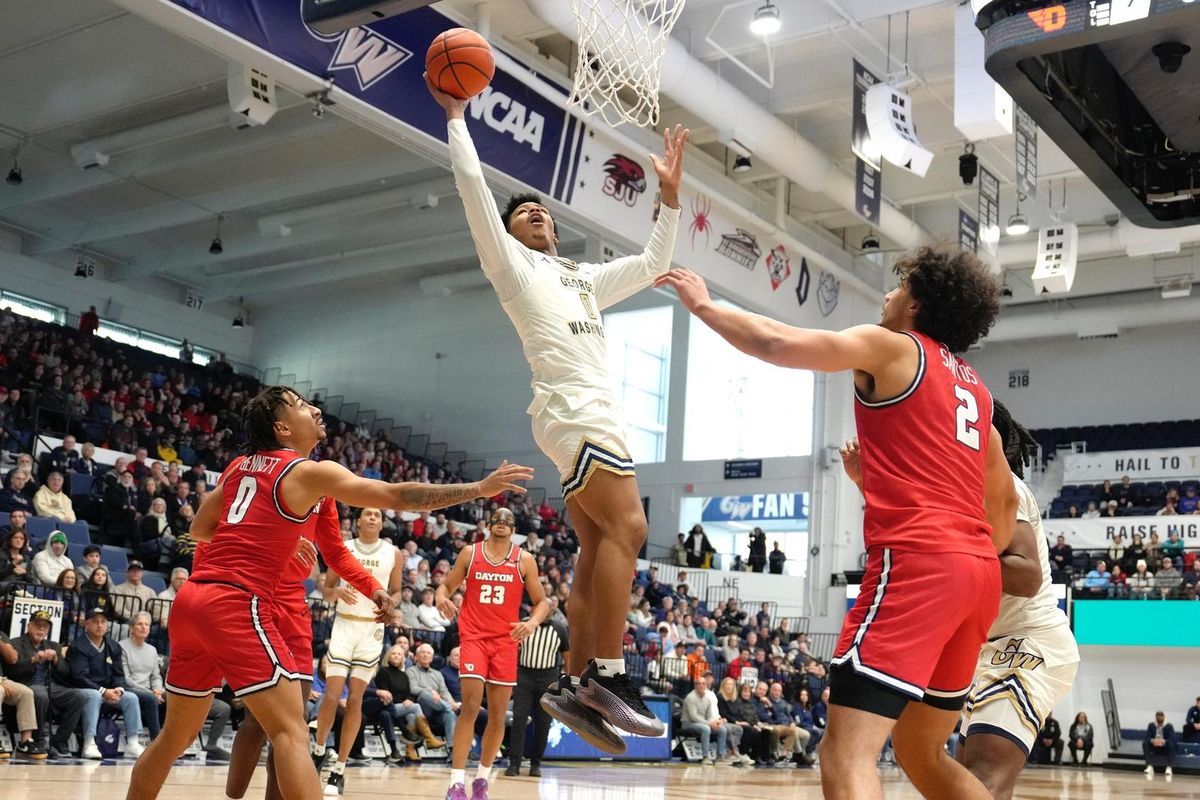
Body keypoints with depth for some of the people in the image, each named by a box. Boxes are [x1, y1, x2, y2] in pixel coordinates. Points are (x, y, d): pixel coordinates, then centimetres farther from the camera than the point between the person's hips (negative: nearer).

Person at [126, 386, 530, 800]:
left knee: (177, 733, 21)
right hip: (236, 605, -8)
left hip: (191, 598, 8)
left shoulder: (238, 466, 18)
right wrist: (480, 488, -3)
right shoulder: (310, 472, -4)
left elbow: (199, 529, 29)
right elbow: (399, 496, -8)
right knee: (291, 732, -10)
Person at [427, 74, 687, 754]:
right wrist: (455, 115, 8)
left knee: (599, 549, 2)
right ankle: (608, 676, -22)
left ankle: (575, 685, 3)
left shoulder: (584, 278, 32)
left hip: (596, 414, 8)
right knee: (627, 528, -20)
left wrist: (670, 195, 29)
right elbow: (473, 185, 4)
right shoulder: (510, 261, 12)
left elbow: (652, 265, 35)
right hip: (575, 409, -8)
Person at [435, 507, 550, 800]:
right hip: (474, 636, -2)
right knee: (470, 706, -14)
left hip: (506, 640, 2)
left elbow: (542, 601, 7)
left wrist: (532, 623, -14)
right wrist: (441, 598, -12)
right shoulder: (470, 553, 4)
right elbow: (447, 585, 11)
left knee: (498, 714, 4)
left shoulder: (525, 560, 3)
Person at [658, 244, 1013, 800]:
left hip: (918, 561, -9)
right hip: (977, 570, 9)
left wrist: (702, 303, 6)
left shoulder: (891, 348, 3)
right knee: (921, 752, 22)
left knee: (846, 755, -14)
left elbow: (776, 344, -7)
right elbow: (1004, 500, 30)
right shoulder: (973, 388, 25)